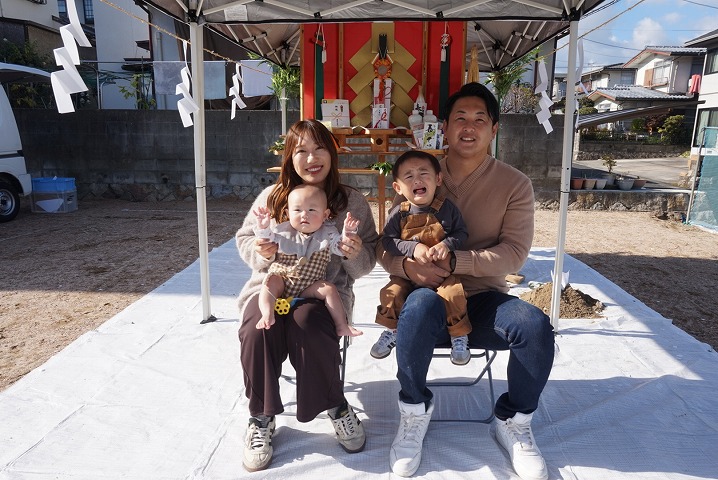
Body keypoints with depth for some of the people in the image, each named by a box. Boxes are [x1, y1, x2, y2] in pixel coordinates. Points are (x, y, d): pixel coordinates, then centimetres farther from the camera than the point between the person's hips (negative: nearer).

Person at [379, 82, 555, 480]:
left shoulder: (514, 185, 2)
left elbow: (514, 254, -9)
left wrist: (453, 261, -23)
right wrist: (406, 265, -22)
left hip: (483, 299, 1)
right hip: (430, 295, -1)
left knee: (535, 326, -28)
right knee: (420, 305, -36)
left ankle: (512, 422, 2)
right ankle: (415, 412, -8)